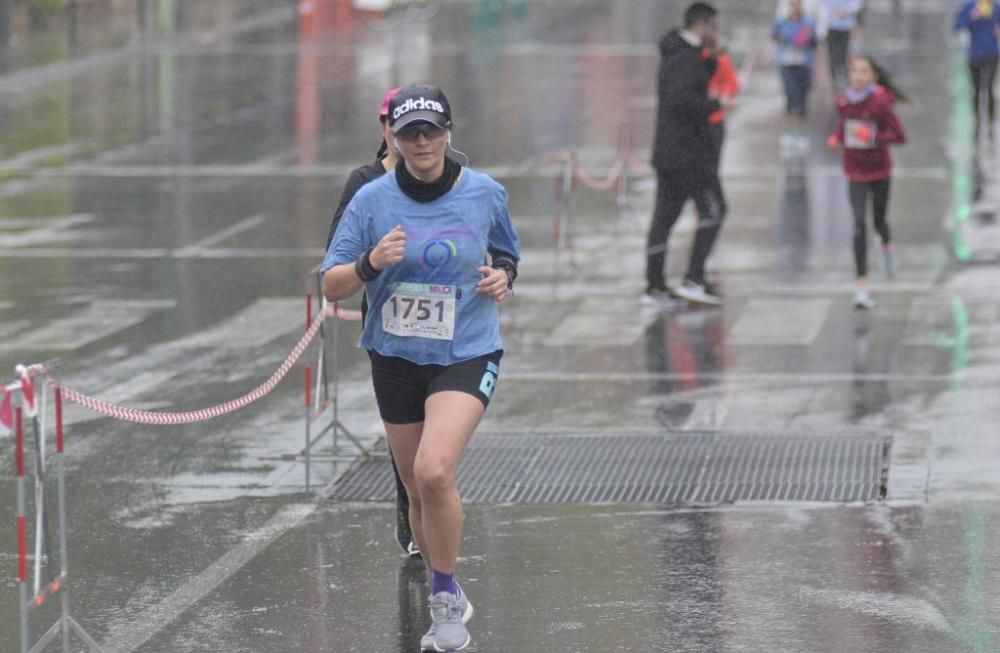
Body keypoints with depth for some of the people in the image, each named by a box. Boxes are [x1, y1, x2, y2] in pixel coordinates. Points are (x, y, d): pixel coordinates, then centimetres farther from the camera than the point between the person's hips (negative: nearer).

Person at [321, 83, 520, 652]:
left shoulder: (485, 194, -3)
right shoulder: (373, 200, -5)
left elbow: (508, 254, 16)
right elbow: (331, 286, -4)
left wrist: (504, 276, -6)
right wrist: (371, 263, -23)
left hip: (467, 355, -3)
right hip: (397, 357, 3)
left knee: (434, 473, -25)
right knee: (419, 491, 11)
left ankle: (445, 596, -8)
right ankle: (450, 607, 33)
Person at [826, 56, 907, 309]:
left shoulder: (880, 103, -17)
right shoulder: (843, 102, -3)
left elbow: (899, 136, -18)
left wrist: (872, 137, -30)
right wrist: (835, 138, -6)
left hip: (879, 171, -2)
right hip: (855, 173, 2)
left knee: (879, 221, 16)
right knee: (859, 224, -10)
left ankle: (887, 246, 56)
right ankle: (862, 287, -12)